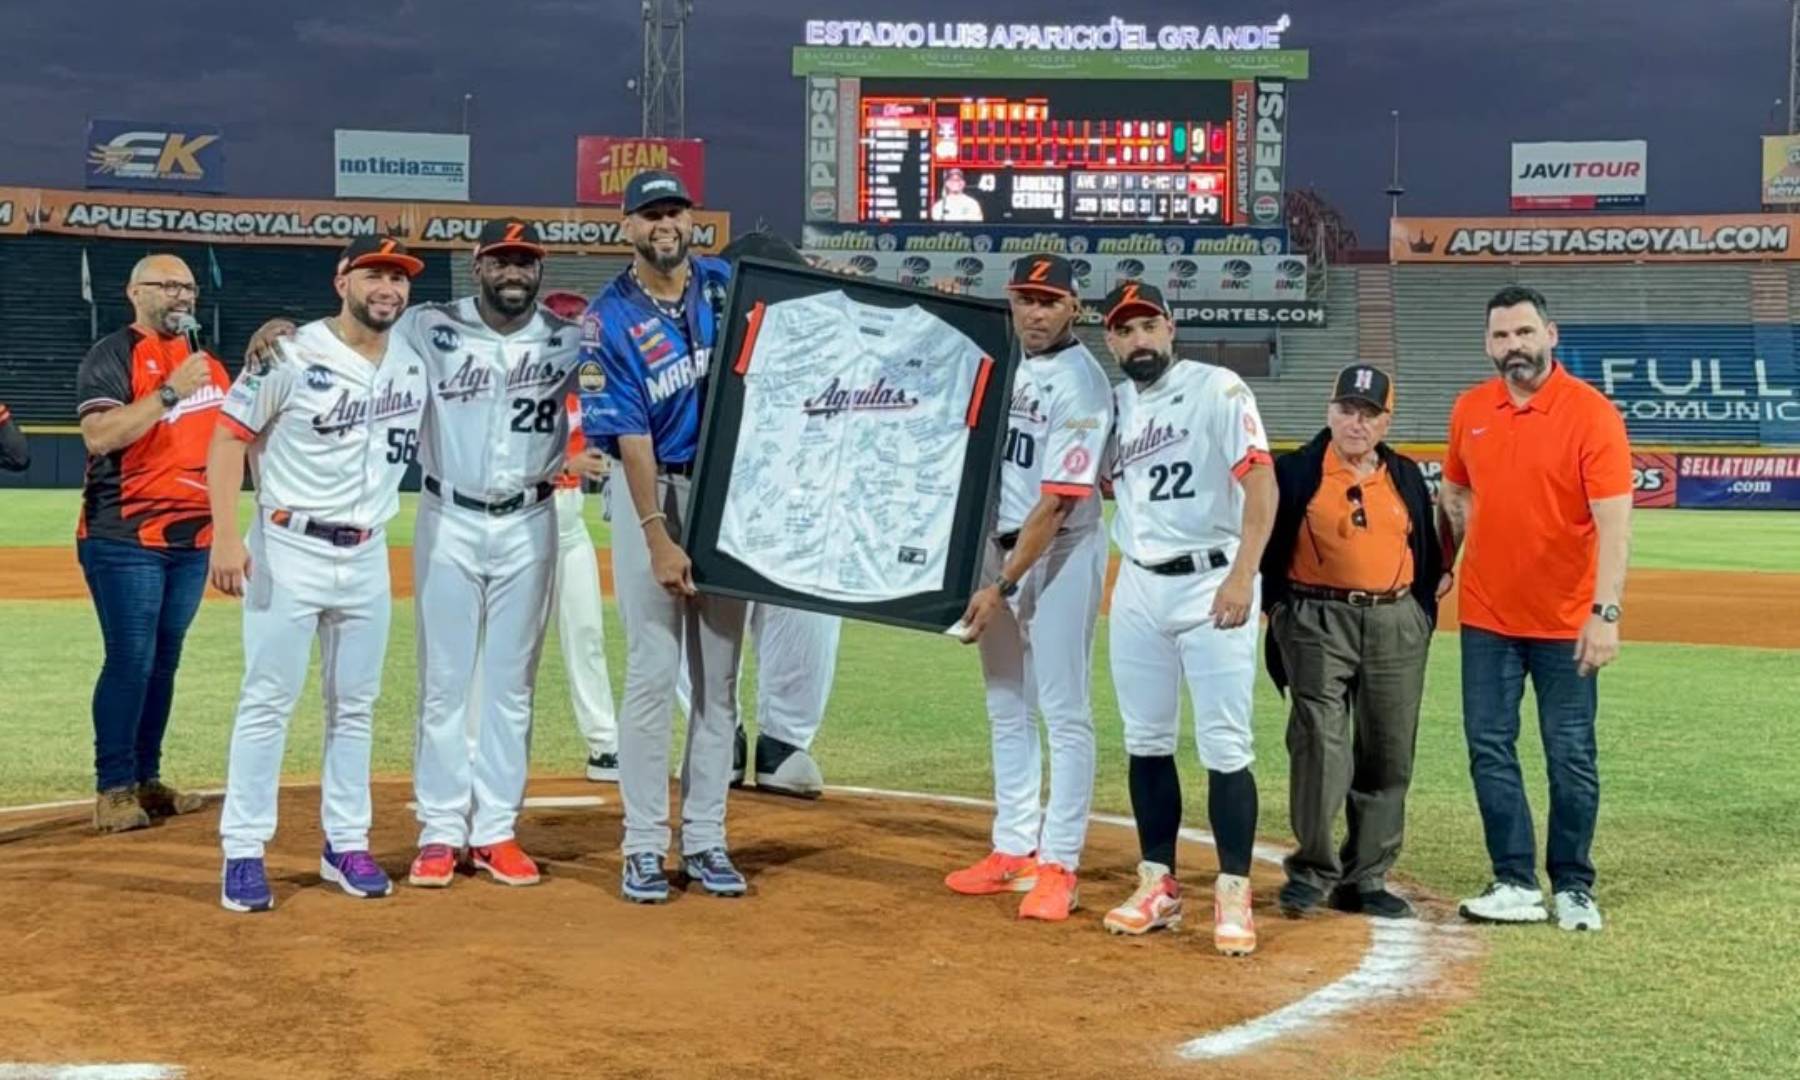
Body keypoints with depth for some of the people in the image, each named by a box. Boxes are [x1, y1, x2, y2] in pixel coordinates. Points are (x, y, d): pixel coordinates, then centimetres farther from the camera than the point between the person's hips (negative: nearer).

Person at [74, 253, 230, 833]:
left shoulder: (206, 363, 16)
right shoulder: (111, 356, -5)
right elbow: (99, 435, -19)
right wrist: (170, 392, -22)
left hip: (192, 537, 7)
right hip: (125, 539, -6)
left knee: (164, 661, 10)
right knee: (131, 661, -7)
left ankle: (147, 780, 18)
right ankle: (113, 789, 1)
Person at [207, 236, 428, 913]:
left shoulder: (417, 361, 5)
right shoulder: (293, 355, -10)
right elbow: (231, 435, -9)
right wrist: (226, 536, -17)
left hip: (368, 556, 5)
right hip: (289, 551, -5)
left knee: (356, 705, 11)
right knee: (267, 700, -2)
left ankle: (346, 845, 22)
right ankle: (243, 852, 6)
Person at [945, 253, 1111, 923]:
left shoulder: (1081, 384, -16)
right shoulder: (1001, 362, 8)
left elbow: (1058, 502, -20)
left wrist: (1002, 587, -23)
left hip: (1059, 552, -8)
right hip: (999, 543, 8)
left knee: (1064, 711, -3)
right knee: (1006, 707, 13)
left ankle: (1058, 866, 3)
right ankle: (1014, 849, 24)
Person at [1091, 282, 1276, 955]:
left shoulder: (1217, 390, -7)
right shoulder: (1112, 406, 12)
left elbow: (1261, 483, -14)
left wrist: (1242, 576, -23)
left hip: (1211, 584, -6)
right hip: (1137, 588, 6)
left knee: (1225, 748, -5)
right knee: (1146, 742, 9)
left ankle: (1233, 894, 4)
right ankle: (1157, 885, 19)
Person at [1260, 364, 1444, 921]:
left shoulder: (1407, 477, 11)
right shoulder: (1296, 472, -1)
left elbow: (1427, 551, 18)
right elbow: (1267, 546, 1)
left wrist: (1423, 617, 12)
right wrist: (1278, 609, -6)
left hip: (1396, 624, 4)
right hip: (1317, 622, -4)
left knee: (1388, 756, 7)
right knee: (1320, 747, -13)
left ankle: (1364, 879, 16)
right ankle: (1313, 868, 3)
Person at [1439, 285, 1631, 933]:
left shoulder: (1592, 413, -12)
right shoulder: (1469, 410, 4)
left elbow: (1613, 522, -18)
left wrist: (1606, 611, -27)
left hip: (1565, 621, -4)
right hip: (1486, 617, 5)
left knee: (1571, 757, 5)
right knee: (1489, 750, 5)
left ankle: (1573, 889, 18)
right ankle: (1516, 886, 14)